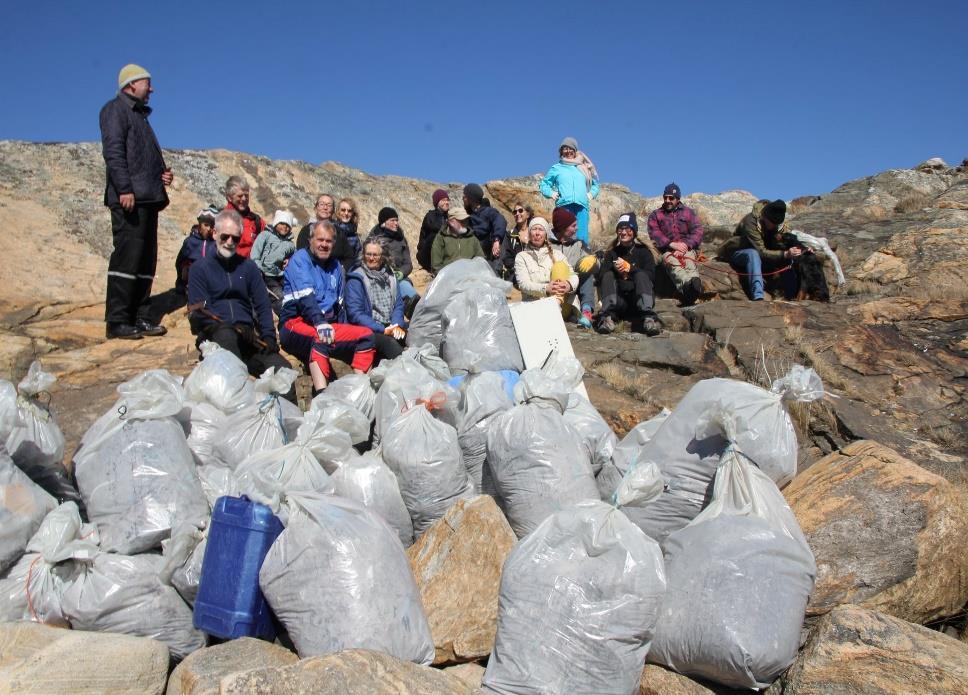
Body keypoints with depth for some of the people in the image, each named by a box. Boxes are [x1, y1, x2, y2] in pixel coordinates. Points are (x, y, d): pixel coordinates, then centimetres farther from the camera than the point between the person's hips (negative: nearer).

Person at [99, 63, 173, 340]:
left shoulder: (140, 114, 28)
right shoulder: (115, 109, 0)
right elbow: (113, 151, -13)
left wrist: (162, 173, 9)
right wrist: (124, 189, -21)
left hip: (148, 198, 10)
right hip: (129, 198, -9)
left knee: (146, 259, 7)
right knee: (127, 256, -13)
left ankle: (140, 317, 11)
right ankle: (117, 321, -11)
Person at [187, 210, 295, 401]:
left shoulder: (248, 267, 19)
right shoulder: (200, 268, 10)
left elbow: (262, 306, 13)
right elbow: (198, 312, -1)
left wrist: (269, 337, -4)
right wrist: (223, 326, -18)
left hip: (246, 335, 3)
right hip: (214, 336, -3)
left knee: (281, 368, -24)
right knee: (226, 336, -40)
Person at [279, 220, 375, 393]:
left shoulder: (336, 266, 17)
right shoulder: (300, 259, -5)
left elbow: (339, 305, 21)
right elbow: (305, 297, -21)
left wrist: (344, 331, 7)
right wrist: (320, 323, -35)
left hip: (329, 325, 7)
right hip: (297, 324, -7)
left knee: (366, 335, -7)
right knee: (321, 338, -37)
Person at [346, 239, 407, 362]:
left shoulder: (389, 275, 17)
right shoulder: (355, 279, 0)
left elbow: (399, 304, 12)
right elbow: (355, 314, -9)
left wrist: (397, 325, -9)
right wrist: (382, 330, -17)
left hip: (391, 326, 5)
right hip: (369, 330, -5)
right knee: (388, 342, -35)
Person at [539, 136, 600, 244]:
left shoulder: (584, 168, 25)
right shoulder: (556, 168, 20)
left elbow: (595, 184, 32)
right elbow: (543, 185, 23)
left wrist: (591, 194, 12)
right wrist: (551, 193, 5)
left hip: (582, 206, 2)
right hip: (564, 205, -1)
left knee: (582, 238, -12)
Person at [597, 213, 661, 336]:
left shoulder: (643, 251, 14)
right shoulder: (611, 253, 18)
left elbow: (651, 276, -2)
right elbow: (601, 277, 4)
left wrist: (630, 268, -13)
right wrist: (614, 269, -14)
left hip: (638, 298, -1)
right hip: (618, 301, 1)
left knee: (641, 274, -25)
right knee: (608, 275, -20)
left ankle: (648, 317, -48)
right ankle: (607, 316, -45)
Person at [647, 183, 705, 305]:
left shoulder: (689, 212, 21)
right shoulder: (655, 215, 20)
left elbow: (698, 232, 6)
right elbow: (655, 234, 1)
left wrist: (686, 245, -14)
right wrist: (672, 244, -16)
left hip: (687, 248, 1)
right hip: (667, 249, -1)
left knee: (689, 263, -35)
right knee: (673, 263, -37)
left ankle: (689, 292, -69)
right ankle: (690, 283, -71)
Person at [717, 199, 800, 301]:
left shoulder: (777, 223, -10)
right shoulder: (751, 222, -31)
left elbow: (780, 246, -9)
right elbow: (761, 252, -36)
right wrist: (785, 254, -45)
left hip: (760, 257, 6)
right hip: (738, 253, -6)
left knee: (788, 258, -17)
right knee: (753, 254, -39)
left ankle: (793, 297, -14)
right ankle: (757, 297, -48)